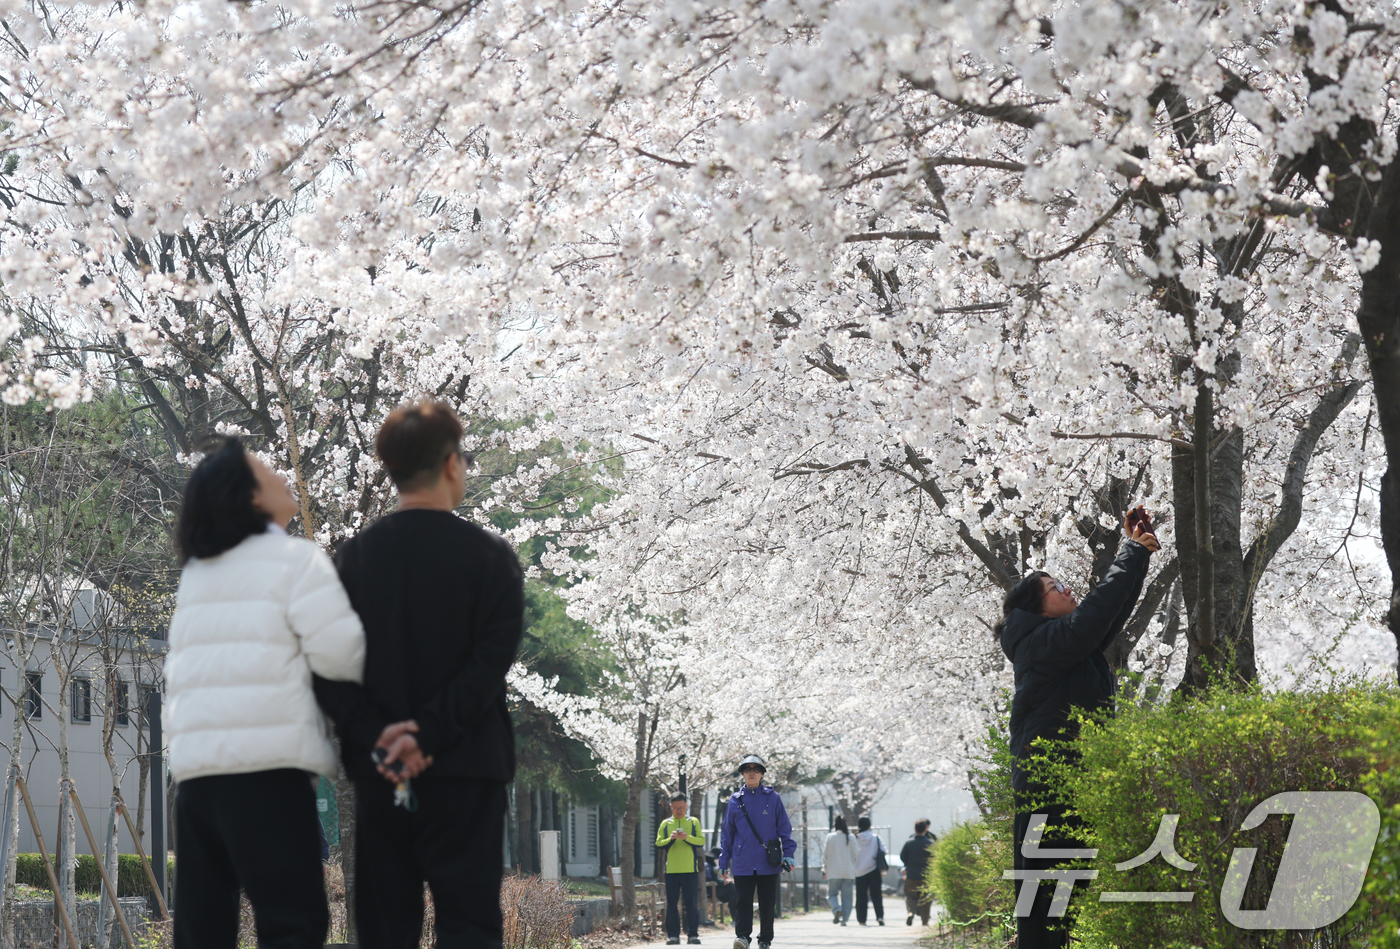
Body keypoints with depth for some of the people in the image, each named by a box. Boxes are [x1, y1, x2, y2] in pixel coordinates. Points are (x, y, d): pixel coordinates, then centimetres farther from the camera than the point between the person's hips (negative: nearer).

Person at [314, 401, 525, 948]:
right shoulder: (489, 556, -2)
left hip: (378, 776, 3)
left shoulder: (351, 559, 7)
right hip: (464, 771, -3)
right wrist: (430, 734, -16)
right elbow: (491, 661, -13)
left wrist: (373, 736, -9)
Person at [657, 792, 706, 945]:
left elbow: (701, 841, 0)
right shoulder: (665, 824, 11)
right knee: (672, 904, 1)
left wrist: (687, 837, -16)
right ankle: (673, 935, 4)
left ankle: (692, 934, 1)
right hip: (671, 870, 1)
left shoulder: (693, 822, 9)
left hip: (690, 869, -1)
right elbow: (658, 843, 5)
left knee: (692, 903, -3)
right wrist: (670, 839, -13)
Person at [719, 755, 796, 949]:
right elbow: (727, 833, 12)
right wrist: (724, 863, 10)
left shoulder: (772, 798, 4)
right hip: (743, 865, 0)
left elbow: (784, 829, 6)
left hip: (768, 864, 0)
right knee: (742, 902, -11)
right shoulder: (735, 800, 7)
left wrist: (788, 853, -5)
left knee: (767, 904, 5)